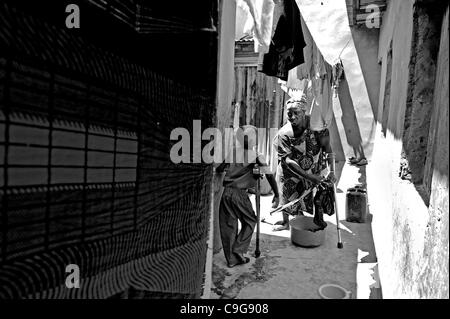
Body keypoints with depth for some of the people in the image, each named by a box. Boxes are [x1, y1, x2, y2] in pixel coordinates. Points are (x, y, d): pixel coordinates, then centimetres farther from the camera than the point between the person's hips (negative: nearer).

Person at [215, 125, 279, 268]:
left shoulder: (233, 151, 7)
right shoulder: (256, 156, -2)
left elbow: (219, 169, 9)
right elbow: (269, 175, -8)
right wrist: (276, 195, -2)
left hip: (226, 192, 4)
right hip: (240, 193, -4)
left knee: (228, 225, 11)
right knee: (250, 221, 18)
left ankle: (231, 259, 20)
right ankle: (238, 250, 11)